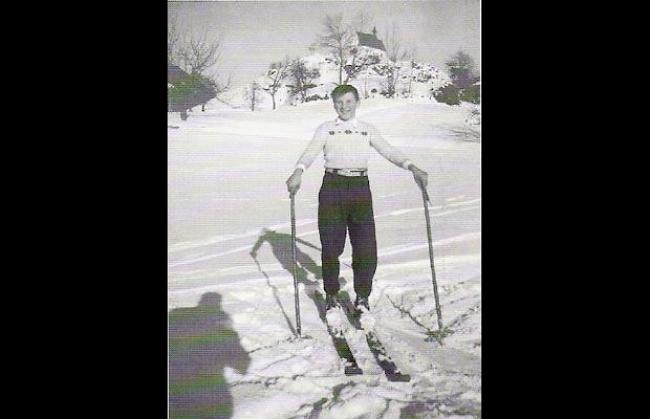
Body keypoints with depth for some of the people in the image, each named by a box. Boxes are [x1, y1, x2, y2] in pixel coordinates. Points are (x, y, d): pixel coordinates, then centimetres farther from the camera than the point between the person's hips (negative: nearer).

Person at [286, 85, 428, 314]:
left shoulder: (368, 130, 15)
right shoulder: (326, 129, 10)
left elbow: (389, 151, 3)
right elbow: (311, 151, -6)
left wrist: (412, 167, -14)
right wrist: (298, 172, -26)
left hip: (360, 187, 1)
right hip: (332, 186, -1)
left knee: (366, 246, -6)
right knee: (331, 245, 2)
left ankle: (362, 297, 13)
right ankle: (331, 296, 21)